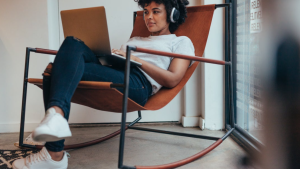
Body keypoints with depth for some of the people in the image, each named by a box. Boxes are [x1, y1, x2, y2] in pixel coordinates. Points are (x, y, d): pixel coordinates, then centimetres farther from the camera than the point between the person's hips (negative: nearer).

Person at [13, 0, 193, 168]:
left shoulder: (181, 41, 19)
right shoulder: (134, 40, 39)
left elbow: (172, 80, 2)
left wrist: (138, 60, -5)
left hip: (138, 82, -6)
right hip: (111, 74, 6)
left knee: (65, 71, -25)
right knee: (73, 43, -20)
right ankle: (55, 118, -33)